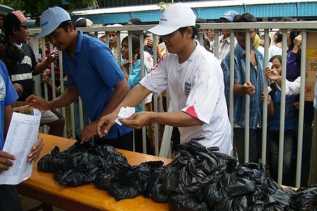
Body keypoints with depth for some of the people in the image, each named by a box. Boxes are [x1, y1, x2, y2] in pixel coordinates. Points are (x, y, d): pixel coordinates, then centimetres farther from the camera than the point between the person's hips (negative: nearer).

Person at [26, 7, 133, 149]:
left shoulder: (95, 49, -19)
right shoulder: (67, 56, 5)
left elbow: (123, 88, -23)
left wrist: (97, 124, -23)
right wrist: (48, 105, -2)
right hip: (99, 128, 7)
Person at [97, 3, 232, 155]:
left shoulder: (207, 65, -25)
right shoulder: (170, 59, -1)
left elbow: (197, 116, -32)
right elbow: (144, 86, -6)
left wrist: (151, 118, -41)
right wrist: (116, 113, -20)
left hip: (209, 144, -7)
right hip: (186, 138, 7)